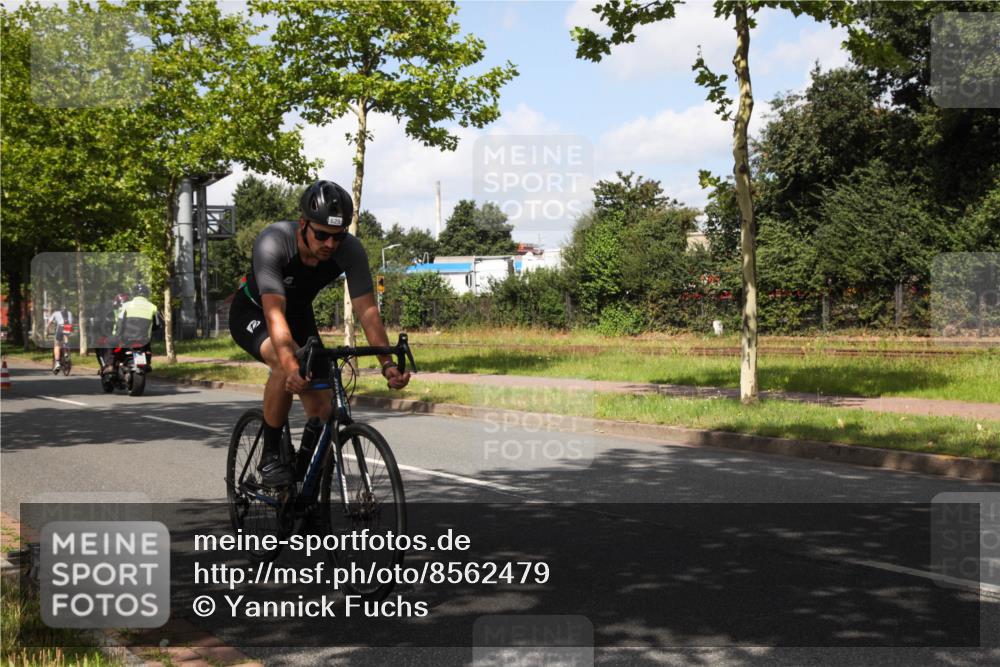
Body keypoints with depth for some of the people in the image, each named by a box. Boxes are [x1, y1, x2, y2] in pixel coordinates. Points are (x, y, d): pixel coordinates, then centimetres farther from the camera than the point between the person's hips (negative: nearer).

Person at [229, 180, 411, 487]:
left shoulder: (350, 250, -26)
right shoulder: (273, 242, -37)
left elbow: (367, 309, -28)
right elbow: (274, 313, -46)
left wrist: (387, 363, -42)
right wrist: (291, 366, -61)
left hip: (299, 313, 4)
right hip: (253, 312, -4)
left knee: (322, 410, -9)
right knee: (286, 363, -36)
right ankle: (270, 456, -18)